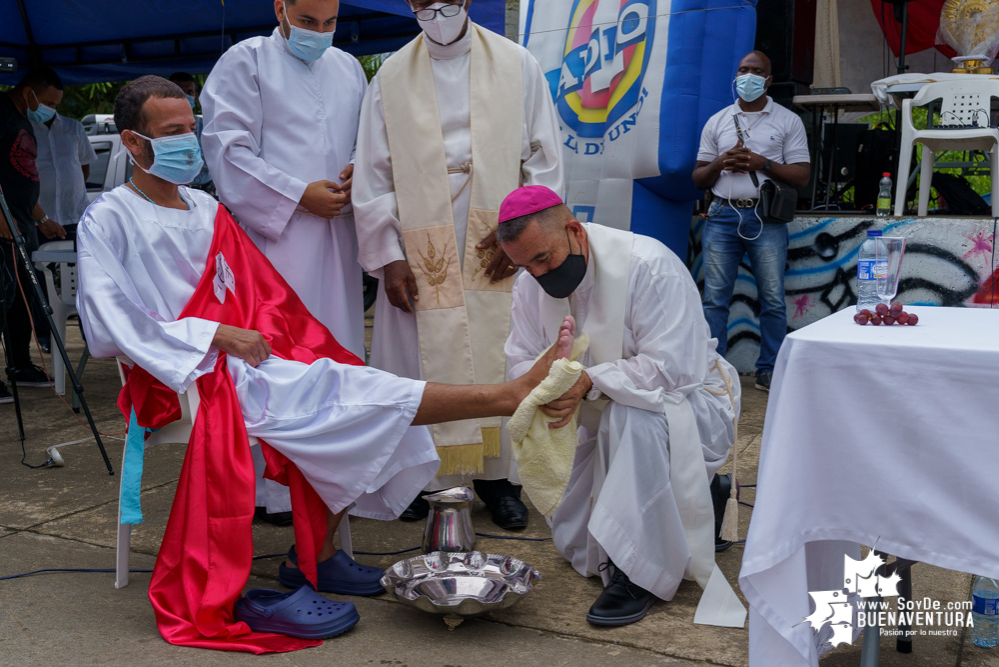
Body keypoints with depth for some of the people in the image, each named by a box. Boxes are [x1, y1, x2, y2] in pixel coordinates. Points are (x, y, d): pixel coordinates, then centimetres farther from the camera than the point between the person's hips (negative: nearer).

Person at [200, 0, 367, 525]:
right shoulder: (246, 61, 3)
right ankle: (275, 489, -2)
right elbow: (227, 148, -5)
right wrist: (299, 194, -10)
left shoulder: (348, 68, 21)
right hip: (275, 233, -6)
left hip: (336, 233, 6)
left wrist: (360, 171, 4)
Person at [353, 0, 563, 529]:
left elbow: (544, 161, 5)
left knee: (497, 357, 2)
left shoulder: (517, 66, 5)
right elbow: (372, 177, 5)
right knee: (420, 358, 1)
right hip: (420, 252, 0)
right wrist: (388, 257, -3)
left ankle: (495, 473, 15)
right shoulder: (391, 79, 6)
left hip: (497, 249, 0)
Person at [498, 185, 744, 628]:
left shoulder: (648, 264, -26)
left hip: (689, 404, -6)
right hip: (612, 424, 6)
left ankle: (639, 573, -29)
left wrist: (589, 382, -40)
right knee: (574, 543, 0)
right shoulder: (532, 284, -6)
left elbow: (669, 367, -31)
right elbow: (521, 362, -7)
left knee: (632, 414, -41)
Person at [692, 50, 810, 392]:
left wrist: (763, 163, -10)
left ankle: (768, 372, 7)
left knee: (773, 299, -2)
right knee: (714, 297, -1)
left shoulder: (788, 121, 10)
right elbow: (698, 178, 16)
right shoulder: (717, 122, 17)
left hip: (766, 219, -2)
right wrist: (721, 163, -4)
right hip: (723, 215, 2)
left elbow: (802, 176, 3)